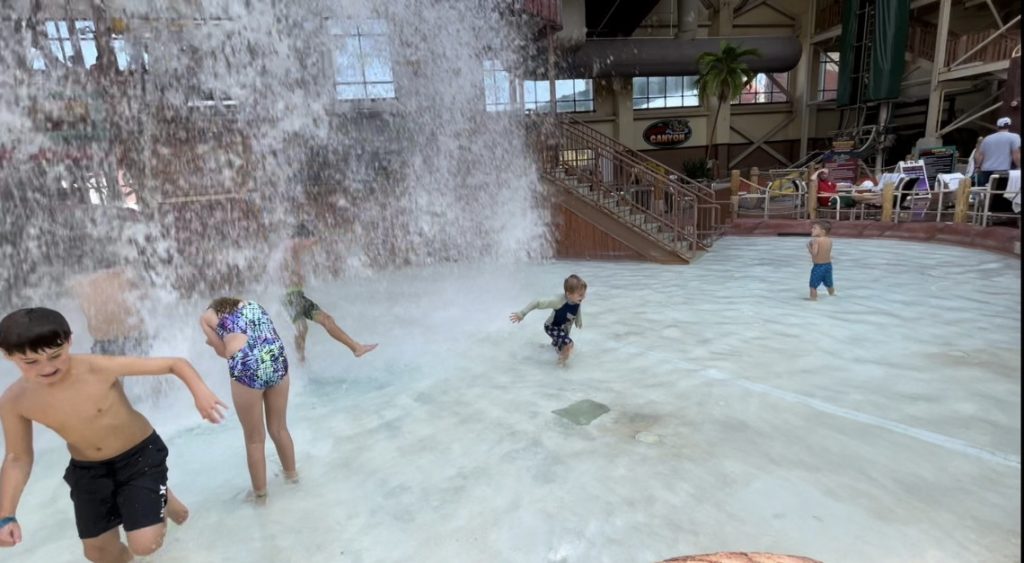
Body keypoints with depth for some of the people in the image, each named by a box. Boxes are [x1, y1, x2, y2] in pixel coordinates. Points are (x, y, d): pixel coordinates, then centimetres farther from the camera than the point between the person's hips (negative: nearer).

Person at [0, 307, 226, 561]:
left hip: (141, 455, -4)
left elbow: (176, 363, -26)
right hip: (87, 470, 4)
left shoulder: (101, 368, -28)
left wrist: (200, 392, -44)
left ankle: (164, 499, 24)